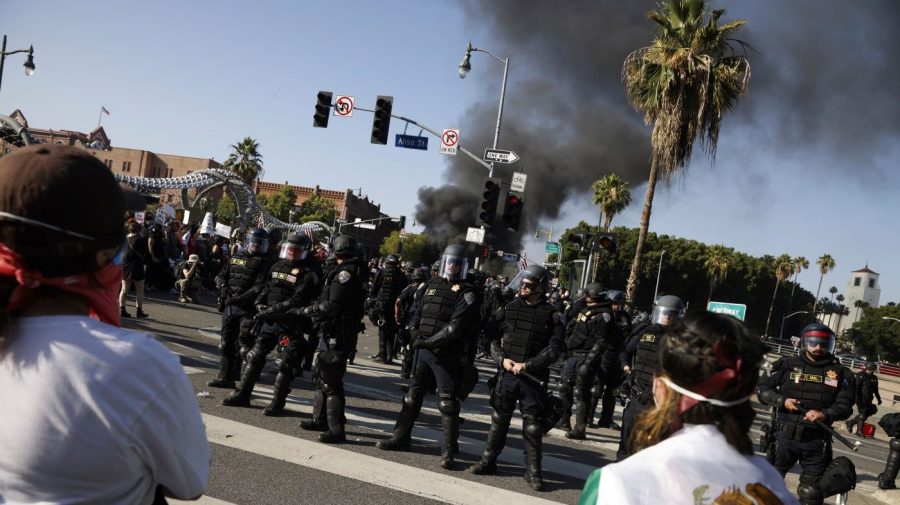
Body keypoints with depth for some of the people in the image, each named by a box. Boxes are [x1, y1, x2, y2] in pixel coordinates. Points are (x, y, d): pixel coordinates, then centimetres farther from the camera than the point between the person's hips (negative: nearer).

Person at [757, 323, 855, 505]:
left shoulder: (840, 374, 3)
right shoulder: (788, 365, 0)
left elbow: (845, 405, -3)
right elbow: (763, 387, 3)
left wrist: (825, 414, -21)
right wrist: (782, 401, -13)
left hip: (817, 442, 1)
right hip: (785, 436, -1)